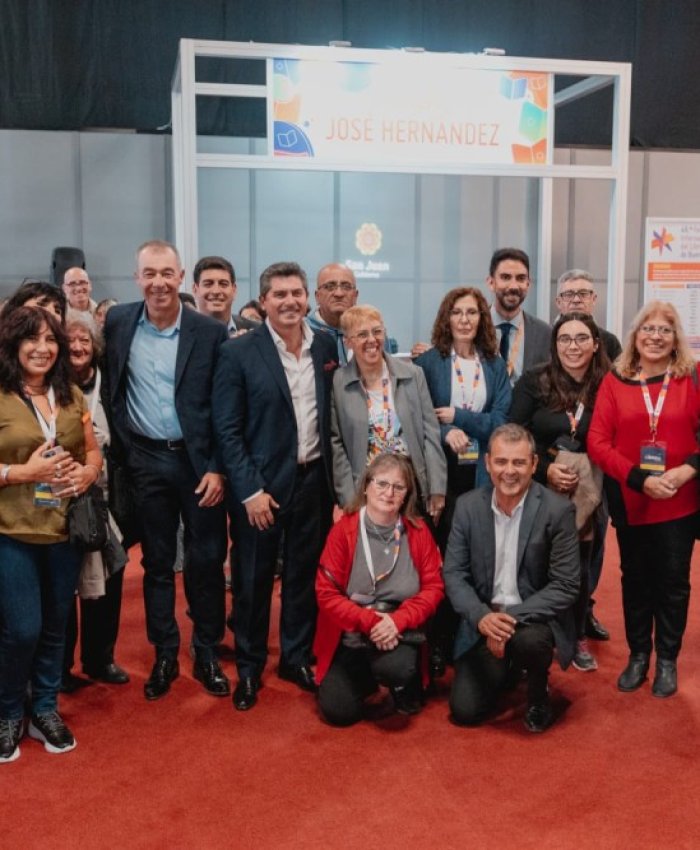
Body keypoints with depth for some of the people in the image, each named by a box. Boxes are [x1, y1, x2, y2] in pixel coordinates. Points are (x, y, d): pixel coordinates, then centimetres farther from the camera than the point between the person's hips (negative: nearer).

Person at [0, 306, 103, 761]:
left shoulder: (72, 396, 7)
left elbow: (94, 452, 11)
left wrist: (87, 473, -9)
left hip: (65, 530, 5)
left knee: (55, 627, 13)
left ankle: (45, 709, 32)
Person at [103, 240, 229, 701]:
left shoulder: (211, 332, -6)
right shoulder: (118, 322, 1)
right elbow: (110, 389, 12)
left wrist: (218, 468, -10)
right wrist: (118, 448, 5)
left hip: (199, 461, -2)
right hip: (146, 461, 2)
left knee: (207, 561, 6)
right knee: (157, 561, 11)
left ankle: (207, 654, 22)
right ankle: (164, 655, 24)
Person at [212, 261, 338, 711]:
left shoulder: (326, 346, 4)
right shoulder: (239, 352, -9)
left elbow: (332, 416, 10)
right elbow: (227, 429, -10)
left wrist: (334, 480, 7)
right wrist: (250, 490, -14)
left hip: (313, 479, 4)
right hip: (261, 483, -4)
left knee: (304, 575, 14)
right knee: (253, 580, 8)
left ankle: (297, 657, 32)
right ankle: (249, 667, 26)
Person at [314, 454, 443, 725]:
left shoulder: (418, 531, -5)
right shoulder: (343, 530, -9)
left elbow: (433, 586, -5)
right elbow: (326, 593, -10)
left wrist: (398, 620, -21)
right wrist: (369, 621, -22)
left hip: (400, 632, 0)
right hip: (351, 638, 1)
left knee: (395, 667, -33)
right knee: (339, 712, -11)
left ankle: (406, 687, 7)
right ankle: (368, 677, 23)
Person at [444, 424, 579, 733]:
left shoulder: (557, 510, -15)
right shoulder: (467, 505, -5)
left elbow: (565, 586, -15)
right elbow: (453, 573, -4)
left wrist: (513, 616, -26)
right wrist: (481, 616, -22)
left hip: (534, 617, -3)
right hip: (483, 620, 3)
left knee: (528, 639, -37)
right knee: (464, 711, -5)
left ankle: (538, 694, 0)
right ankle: (506, 668, 29)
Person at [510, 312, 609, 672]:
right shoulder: (534, 381, -4)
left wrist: (584, 476, -11)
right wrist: (545, 470, -14)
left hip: (585, 493, 1)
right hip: (538, 489, -1)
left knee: (579, 565, 11)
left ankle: (577, 637, 29)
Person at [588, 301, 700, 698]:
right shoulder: (615, 381, -1)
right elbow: (597, 442, -6)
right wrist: (639, 480, -17)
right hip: (630, 500, 1)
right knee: (635, 579, 13)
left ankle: (668, 659, 25)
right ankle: (638, 655, 29)